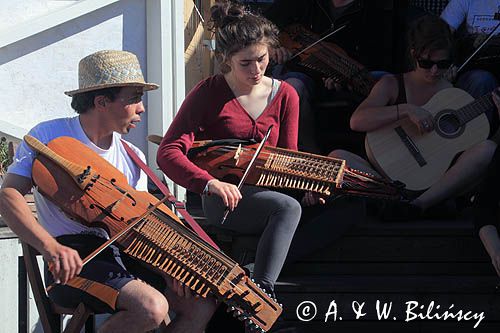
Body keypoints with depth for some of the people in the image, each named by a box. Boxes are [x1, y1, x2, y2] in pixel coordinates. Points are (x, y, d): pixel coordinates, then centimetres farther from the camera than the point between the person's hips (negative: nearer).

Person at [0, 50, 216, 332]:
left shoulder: (132, 158, 14)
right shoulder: (49, 137, -5)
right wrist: (51, 247, -30)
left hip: (125, 256, 7)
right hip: (72, 260, -6)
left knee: (202, 305, -12)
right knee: (152, 307, -30)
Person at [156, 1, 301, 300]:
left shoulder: (285, 95, 6)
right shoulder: (209, 93, -5)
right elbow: (168, 153, -12)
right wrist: (210, 182, -29)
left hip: (266, 194, 5)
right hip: (222, 198, -5)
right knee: (289, 207, -34)